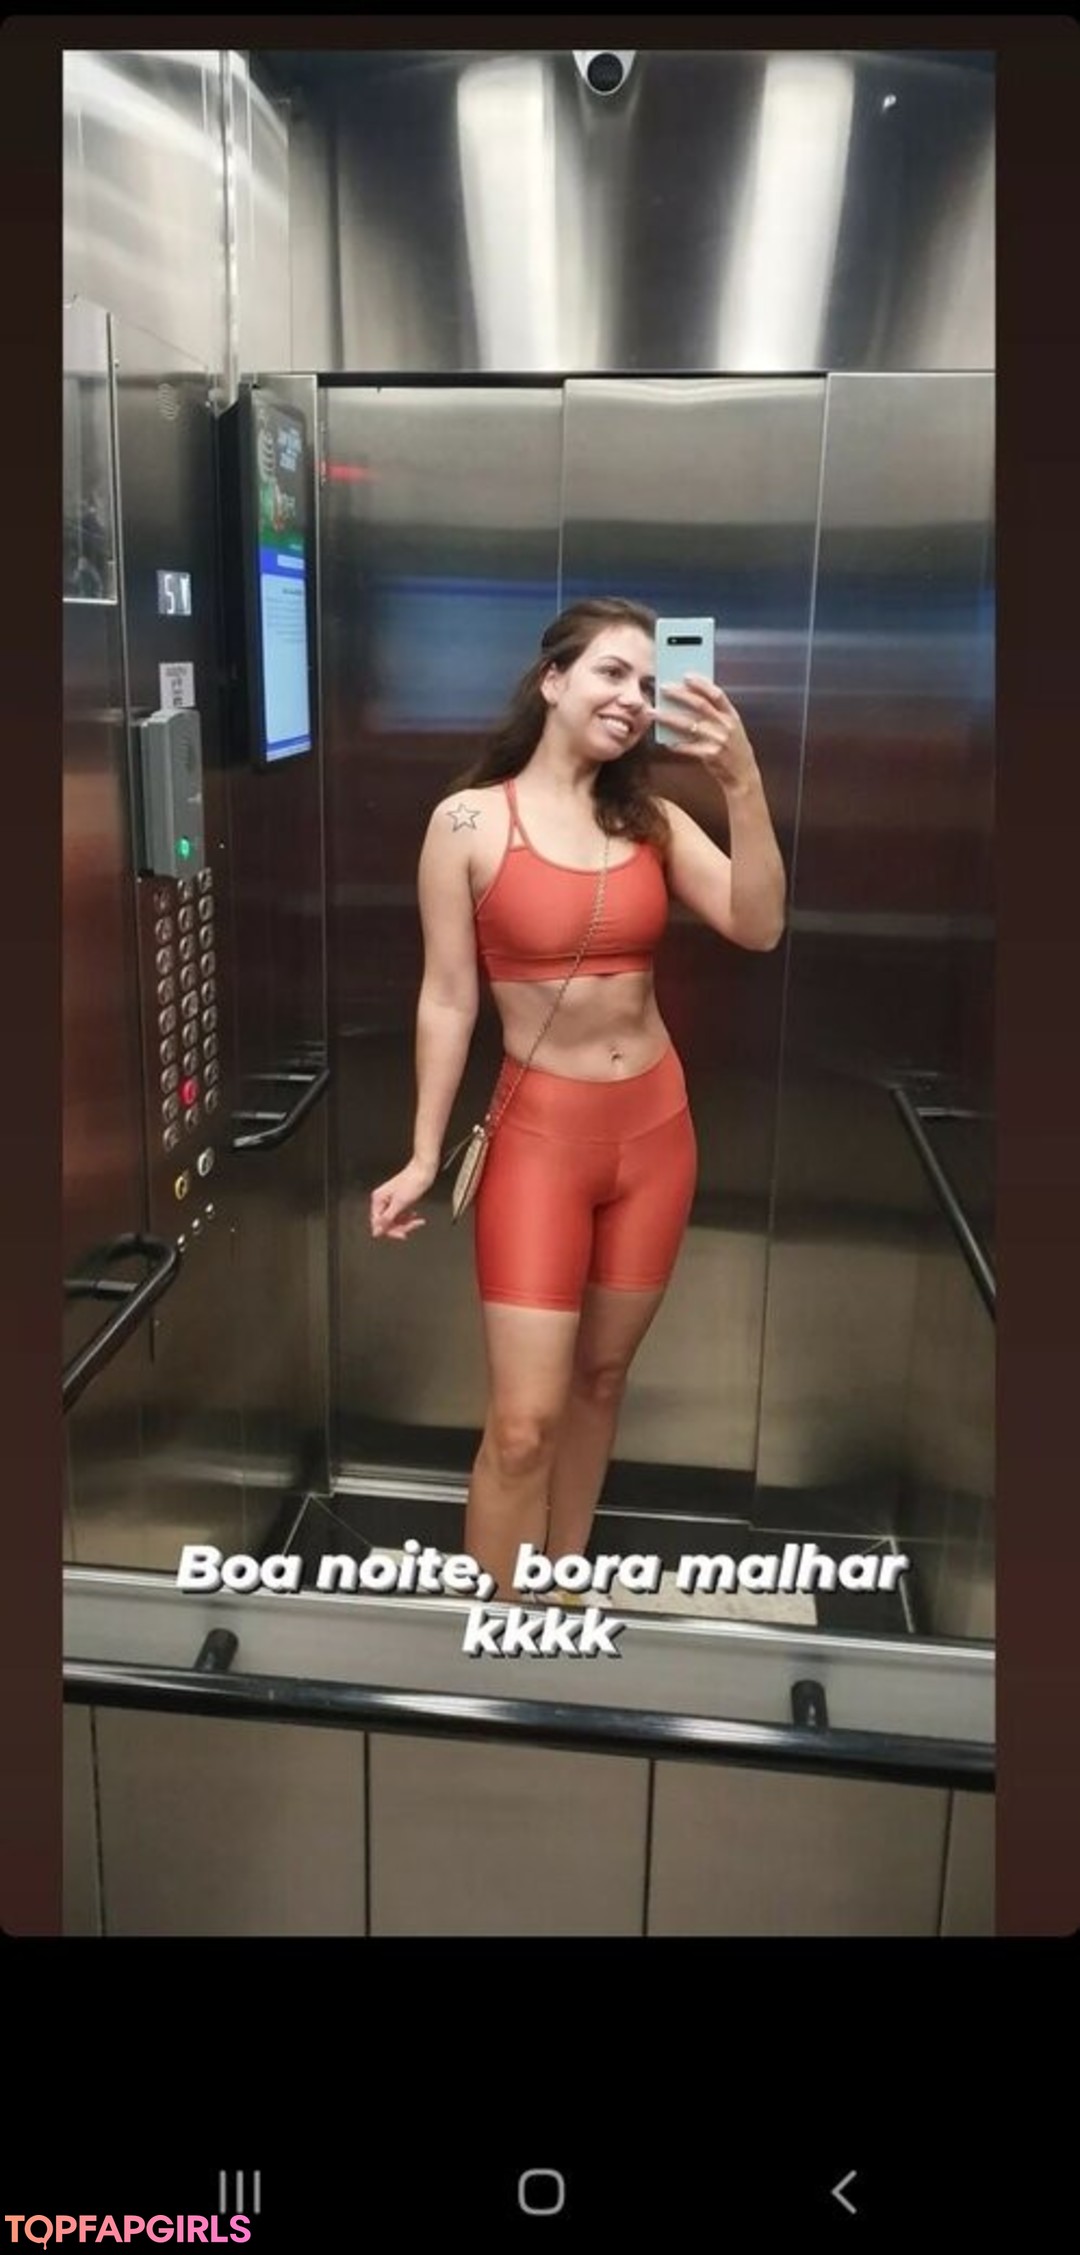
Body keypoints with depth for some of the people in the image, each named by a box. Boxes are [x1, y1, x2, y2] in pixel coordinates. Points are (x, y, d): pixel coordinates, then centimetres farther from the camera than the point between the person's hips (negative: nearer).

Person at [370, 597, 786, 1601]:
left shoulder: (652, 819, 3)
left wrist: (742, 786, -18)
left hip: (656, 1127, 5)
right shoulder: (469, 821, -7)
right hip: (541, 1132, -4)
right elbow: (447, 998, -6)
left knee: (601, 1377, 17)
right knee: (522, 1423, -5)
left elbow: (758, 927, -9)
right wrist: (424, 1157, -7)